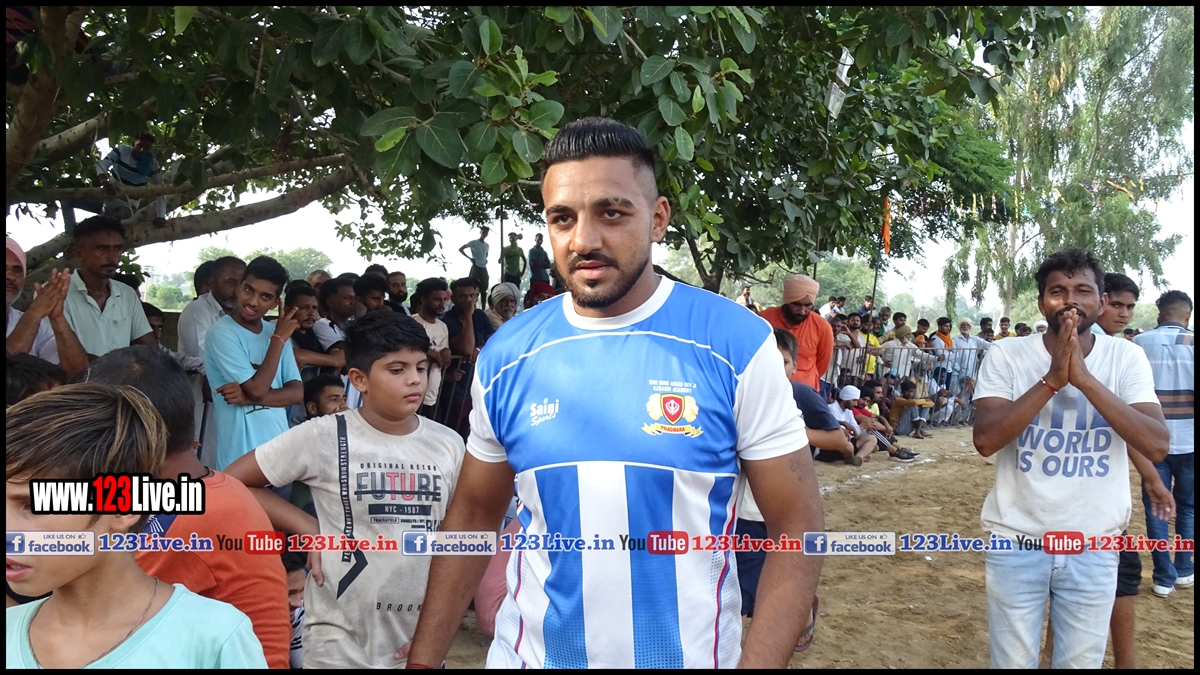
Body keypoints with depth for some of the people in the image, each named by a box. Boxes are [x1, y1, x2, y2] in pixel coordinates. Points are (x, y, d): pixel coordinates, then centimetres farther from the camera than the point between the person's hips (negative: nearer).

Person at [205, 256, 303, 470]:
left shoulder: (275, 332, 7)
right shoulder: (221, 333, -12)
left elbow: (297, 392, 2)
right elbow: (257, 388, -18)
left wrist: (249, 397, -13)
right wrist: (279, 339, -13)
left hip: (280, 447, 6)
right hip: (241, 453, -6)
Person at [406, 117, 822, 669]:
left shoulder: (737, 345, -14)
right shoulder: (505, 357, -5)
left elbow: (796, 526, -10)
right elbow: (474, 514, 5)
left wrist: (757, 663, -18)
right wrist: (423, 659, 3)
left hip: (689, 656, -1)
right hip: (529, 654, 2)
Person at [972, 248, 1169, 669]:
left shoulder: (1126, 358, -4)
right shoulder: (1006, 355, -7)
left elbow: (1157, 446, -16)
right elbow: (985, 441, -17)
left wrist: (1085, 378, -24)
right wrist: (1052, 379, -23)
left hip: (1094, 547, 1)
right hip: (1016, 541, -1)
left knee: (1083, 661, 15)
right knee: (1012, 661, 12)